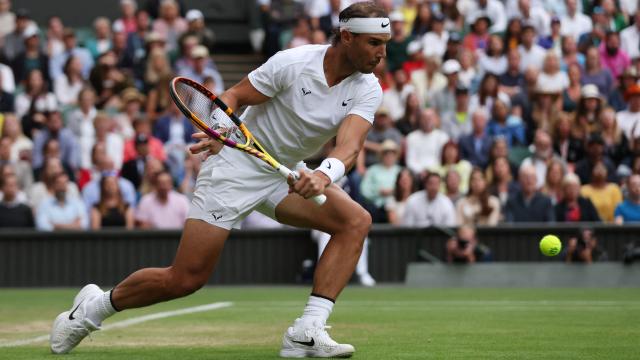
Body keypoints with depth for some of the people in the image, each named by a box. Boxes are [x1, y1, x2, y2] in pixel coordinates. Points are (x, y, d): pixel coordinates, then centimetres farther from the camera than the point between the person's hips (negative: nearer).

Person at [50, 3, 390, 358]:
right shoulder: (292, 63, -20)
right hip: (236, 167, -5)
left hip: (286, 177, 5)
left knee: (356, 221, -19)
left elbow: (350, 144, -27)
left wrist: (324, 175, -48)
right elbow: (233, 95, -11)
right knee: (185, 280, -7)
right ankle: (93, 308, 18)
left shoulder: (367, 91, -11)